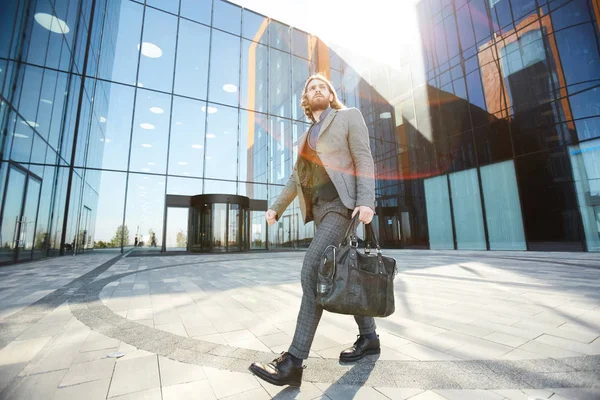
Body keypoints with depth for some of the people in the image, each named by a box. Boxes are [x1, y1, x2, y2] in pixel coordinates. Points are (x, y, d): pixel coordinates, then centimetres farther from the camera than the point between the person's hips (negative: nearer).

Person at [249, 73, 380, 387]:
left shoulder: (349, 116, 8)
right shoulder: (306, 137, 25)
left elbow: (364, 160, -5)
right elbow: (296, 179, 21)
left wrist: (367, 201, -20)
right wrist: (276, 208, 9)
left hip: (341, 205, -7)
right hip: (320, 209, 8)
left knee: (313, 270, -19)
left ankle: (294, 361, -13)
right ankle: (368, 337, 23)